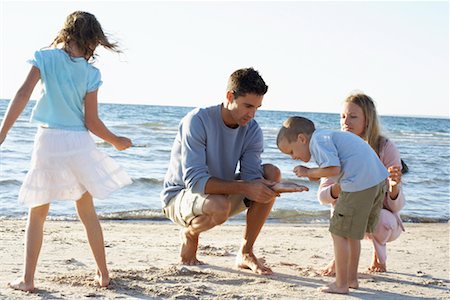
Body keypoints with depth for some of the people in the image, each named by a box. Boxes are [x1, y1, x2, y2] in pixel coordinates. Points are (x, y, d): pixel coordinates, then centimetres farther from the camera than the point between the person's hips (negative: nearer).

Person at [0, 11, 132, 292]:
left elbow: (23, 95, -12)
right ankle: (103, 274, 22)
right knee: (87, 211, 15)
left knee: (37, 215, 10)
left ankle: (28, 279, 8)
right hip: (79, 142, 1)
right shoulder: (90, 72, 0)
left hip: (47, 141, -1)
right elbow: (91, 122, -1)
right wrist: (117, 141, 15)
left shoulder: (44, 57, -1)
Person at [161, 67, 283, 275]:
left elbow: (251, 176, -16)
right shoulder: (198, 121, -24)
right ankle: (189, 233, -2)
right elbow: (194, 180, -32)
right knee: (219, 206, -40)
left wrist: (263, 189, -41)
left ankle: (245, 253, -8)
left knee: (272, 174, -15)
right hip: (179, 197, -6)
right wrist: (244, 187, -42)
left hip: (222, 193, 6)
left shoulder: (252, 130, -6)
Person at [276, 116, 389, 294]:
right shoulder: (328, 137, 24)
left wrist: (308, 172, -3)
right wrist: (314, 174, 12)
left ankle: (341, 284, 2)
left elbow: (333, 169, -17)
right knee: (351, 232, 21)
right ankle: (352, 278, 28)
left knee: (339, 232, -1)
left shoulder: (318, 140, -6)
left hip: (359, 184, -10)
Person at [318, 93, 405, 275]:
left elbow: (396, 207, -21)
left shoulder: (386, 148, -20)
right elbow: (322, 196, -14)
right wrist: (338, 188, -36)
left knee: (377, 218, -35)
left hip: (385, 220, -2)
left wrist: (394, 186, -44)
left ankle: (379, 256, 0)